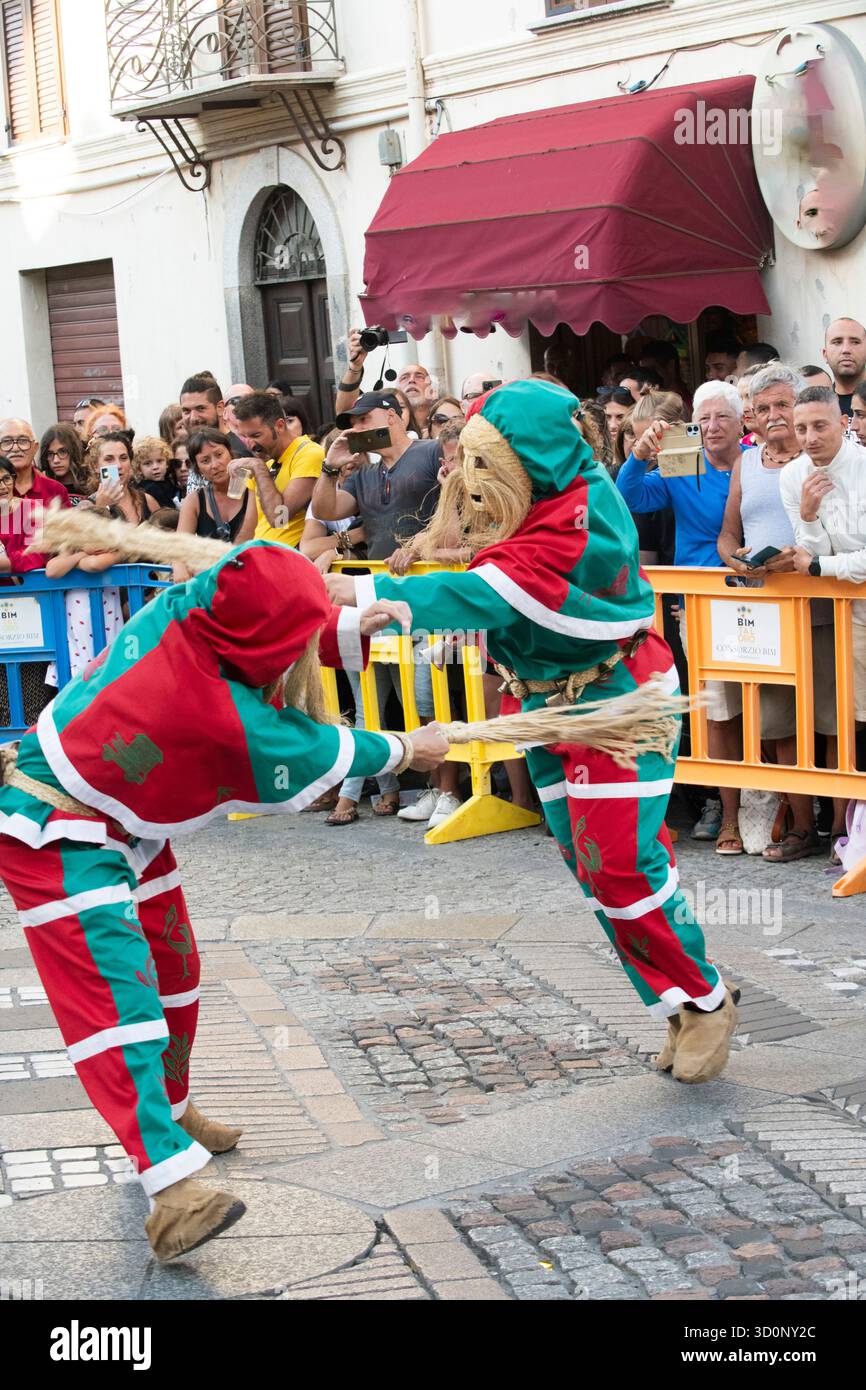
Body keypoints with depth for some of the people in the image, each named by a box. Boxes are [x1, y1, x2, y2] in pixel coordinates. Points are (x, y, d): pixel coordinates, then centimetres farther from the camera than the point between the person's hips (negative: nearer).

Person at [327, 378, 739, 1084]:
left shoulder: (578, 526, -29)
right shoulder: (555, 491, -2)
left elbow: (481, 596, -35)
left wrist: (364, 591, -36)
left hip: (616, 703, -9)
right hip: (549, 702, 9)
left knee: (618, 862, -12)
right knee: (591, 863, 10)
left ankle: (706, 1000, 8)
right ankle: (680, 1003, 21)